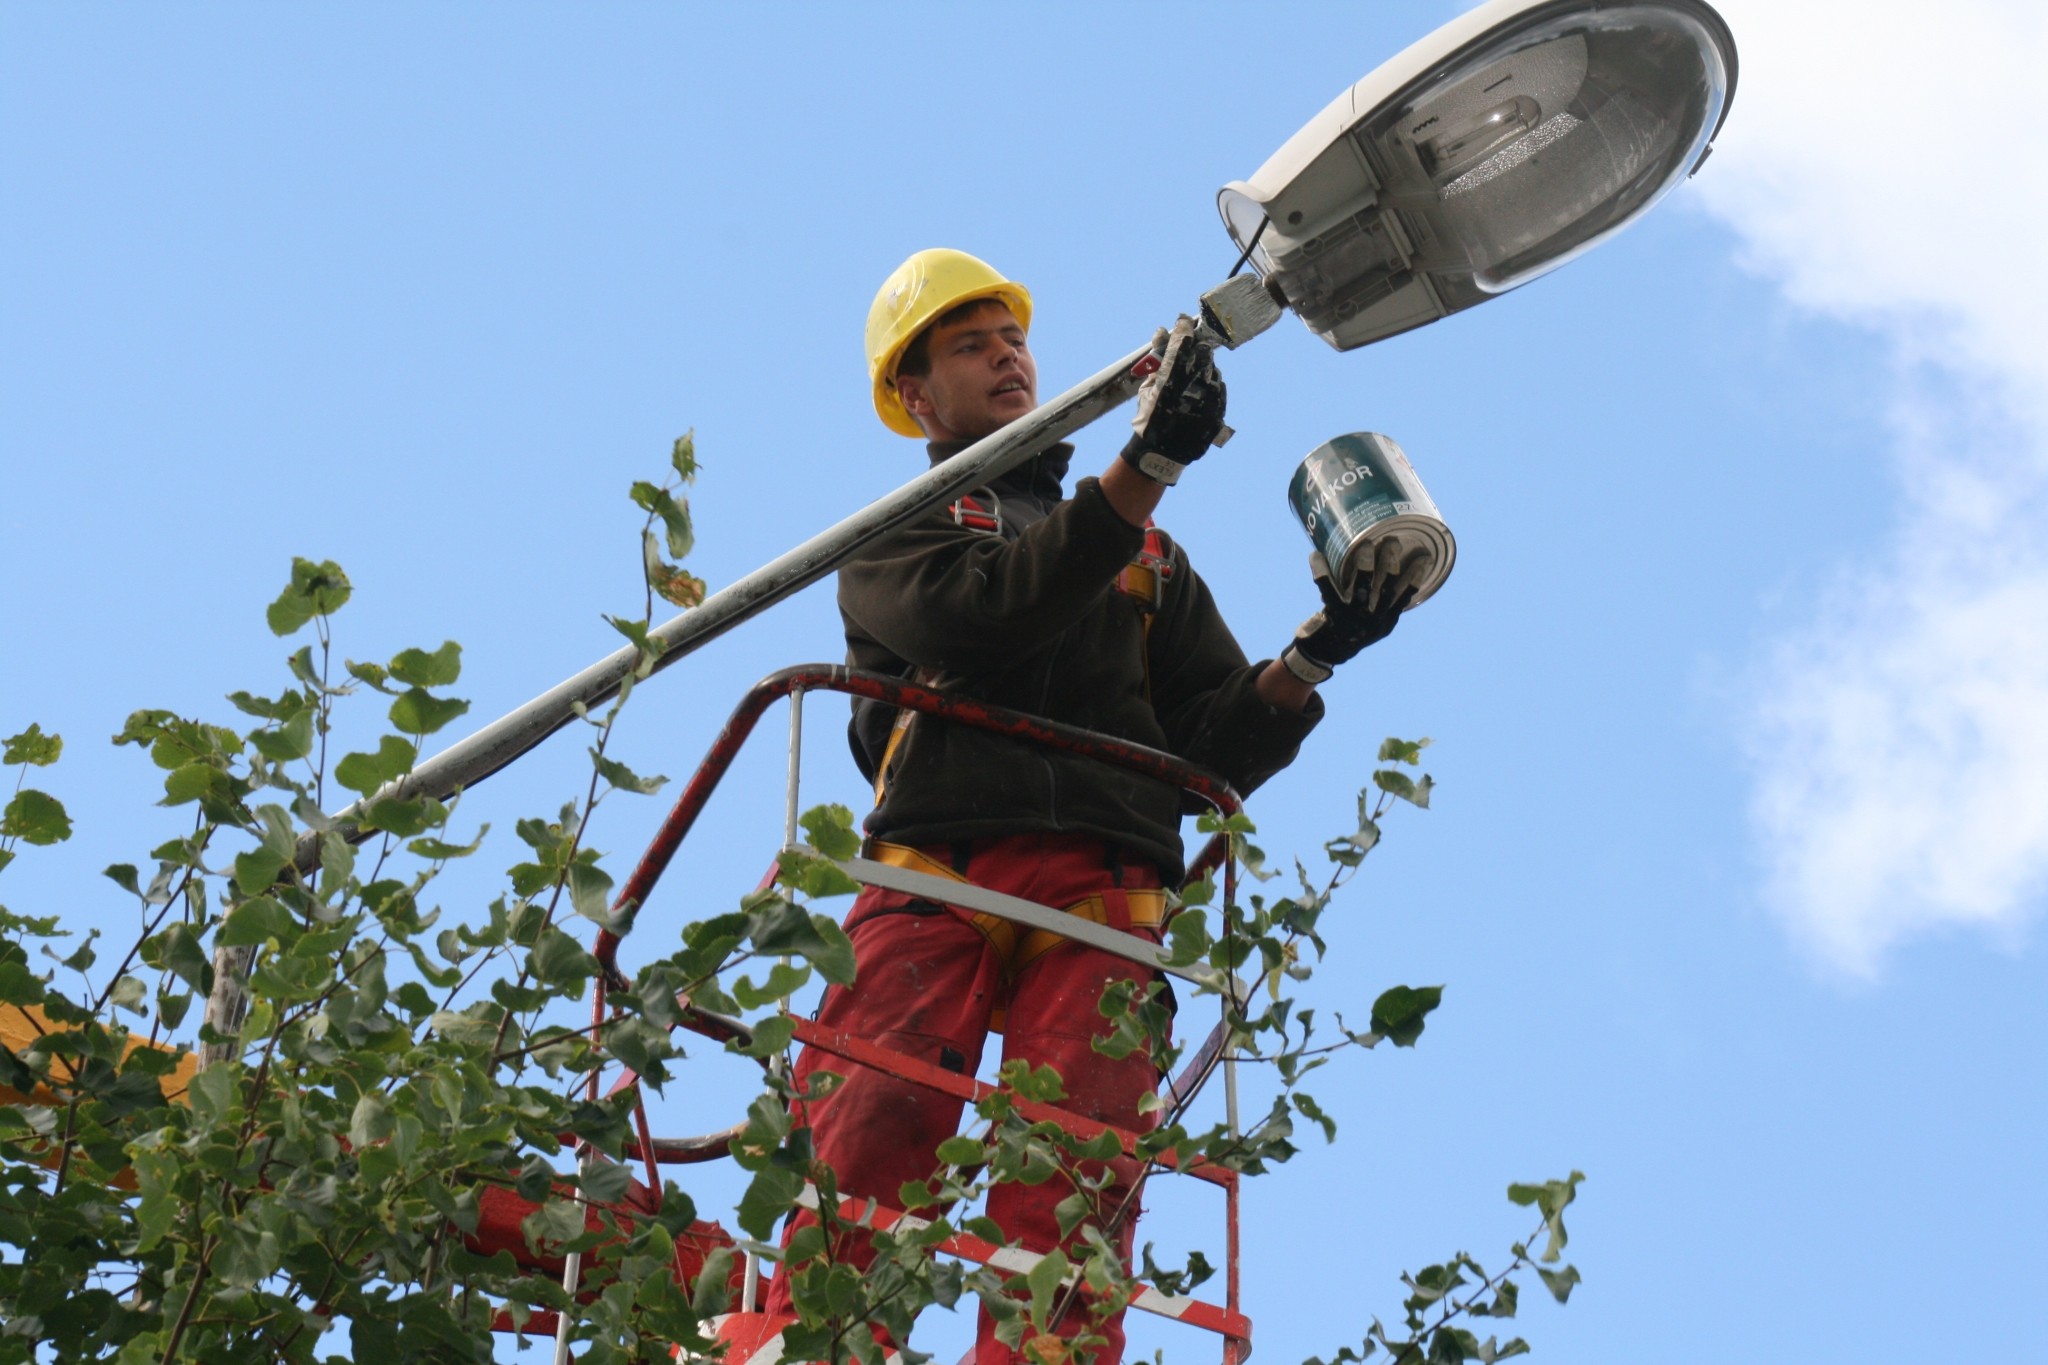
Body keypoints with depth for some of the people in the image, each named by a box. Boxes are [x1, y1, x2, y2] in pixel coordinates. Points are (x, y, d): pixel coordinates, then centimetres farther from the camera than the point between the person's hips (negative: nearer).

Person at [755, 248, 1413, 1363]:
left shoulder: (1150, 561, 35)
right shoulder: (895, 537, 25)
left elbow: (1216, 750, 23)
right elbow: (977, 612, -1)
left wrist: (1310, 656, 3)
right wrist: (1146, 467, -9)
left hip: (1099, 899, 2)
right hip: (937, 877, -2)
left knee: (1070, 1201, -19)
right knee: (867, 1146, -24)